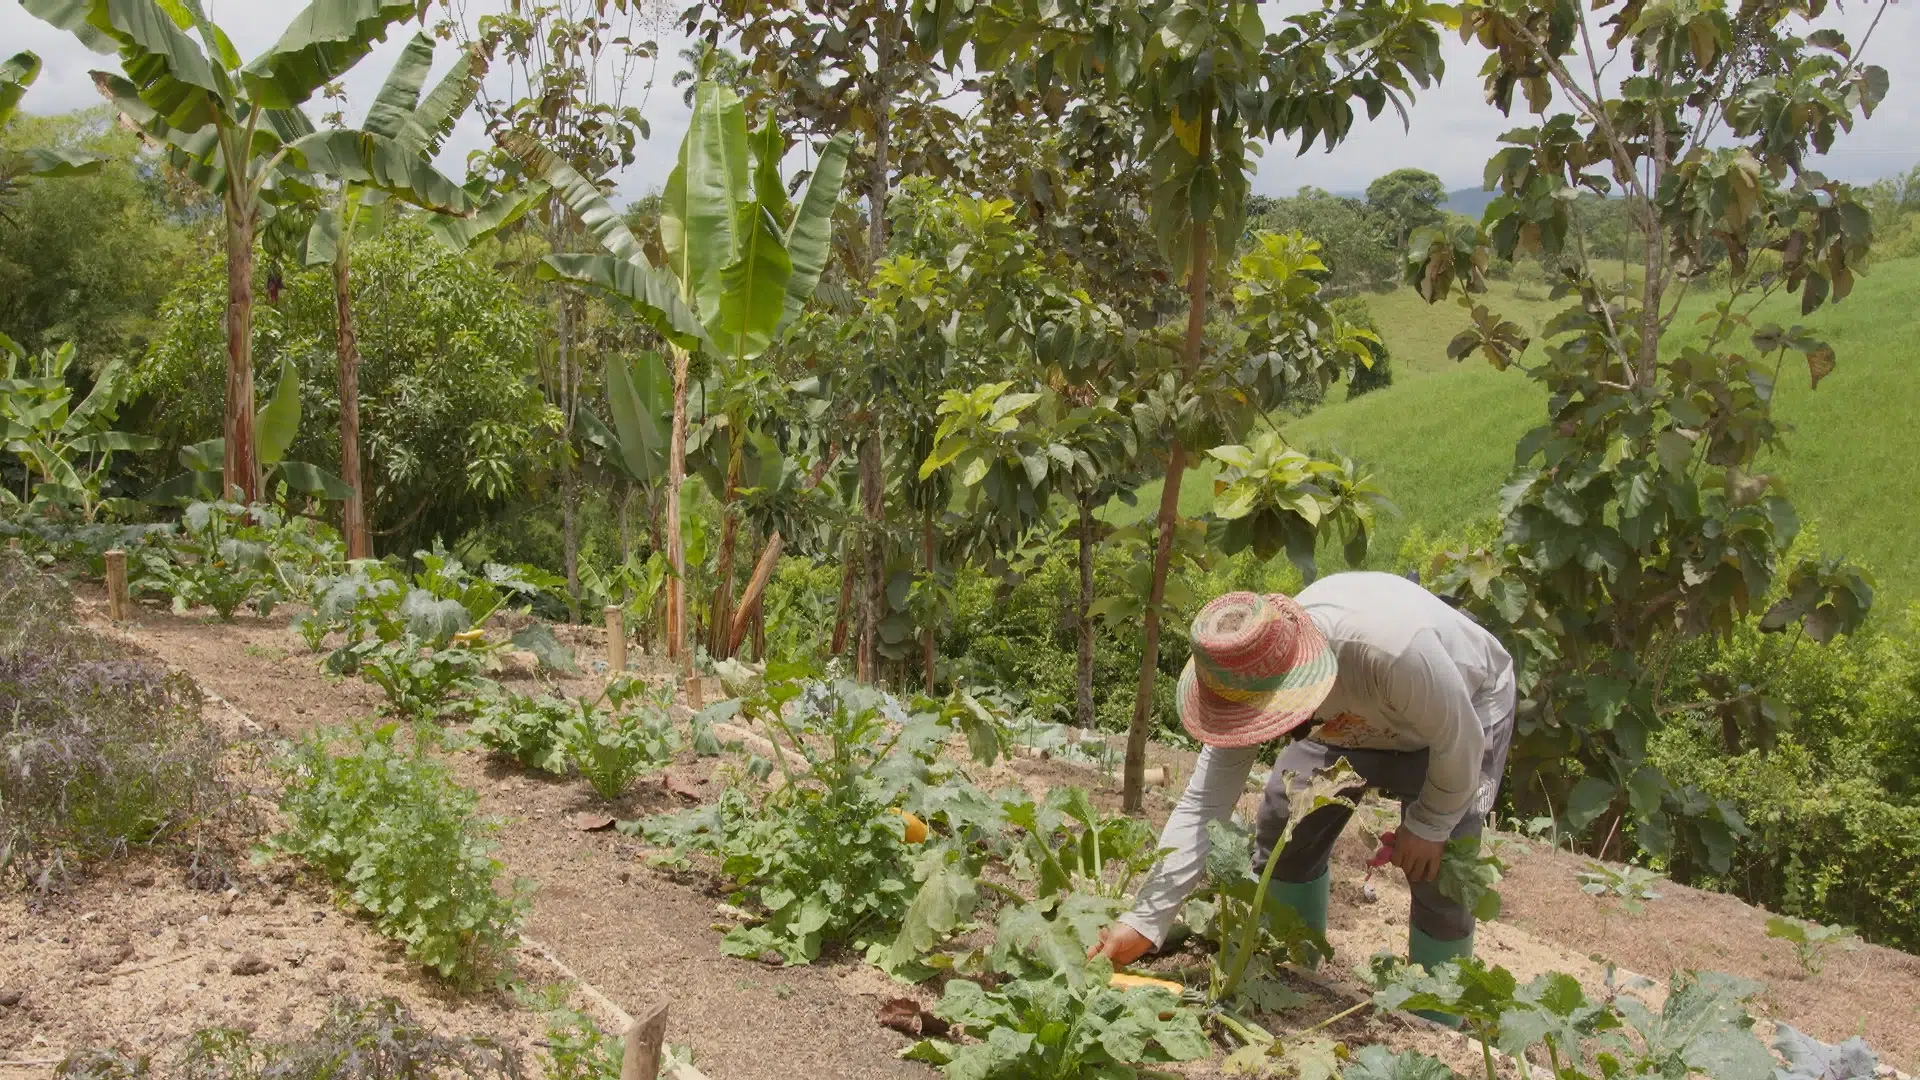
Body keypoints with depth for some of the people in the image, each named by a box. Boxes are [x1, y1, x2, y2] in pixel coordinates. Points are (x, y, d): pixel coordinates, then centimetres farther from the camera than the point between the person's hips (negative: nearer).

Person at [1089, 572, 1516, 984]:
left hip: (1467, 708, -4)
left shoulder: (1394, 649, -48)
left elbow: (1460, 742, -29)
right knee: (1281, 831, -1)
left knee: (1439, 877, -13)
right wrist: (1145, 922, -31)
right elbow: (1202, 806, -26)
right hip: (1357, 719, 5)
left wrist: (1429, 825, -14)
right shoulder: (1248, 679, -30)